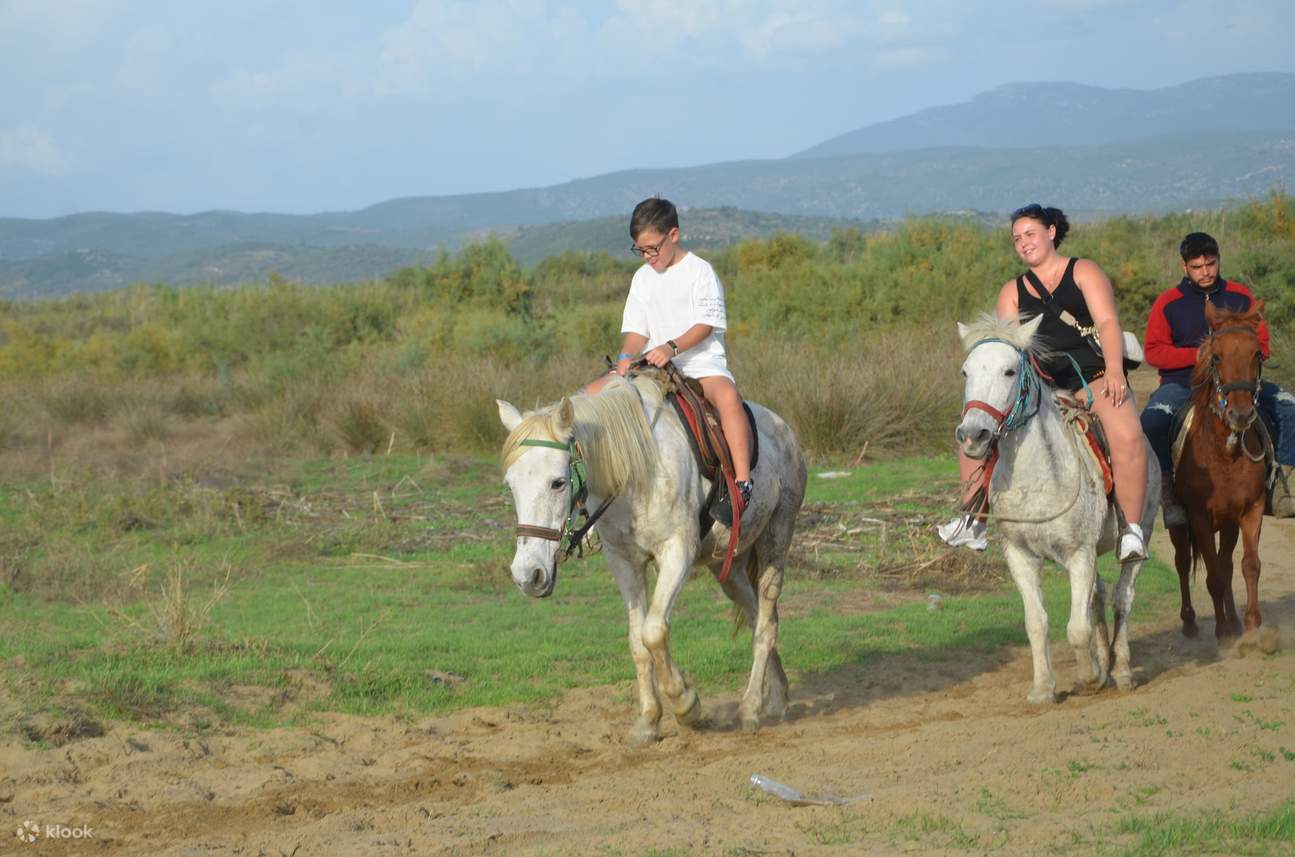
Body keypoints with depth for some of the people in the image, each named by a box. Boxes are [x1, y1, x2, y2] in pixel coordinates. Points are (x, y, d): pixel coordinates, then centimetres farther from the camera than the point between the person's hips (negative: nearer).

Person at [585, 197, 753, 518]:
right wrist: (626, 358, -12)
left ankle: (742, 482, -43)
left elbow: (706, 324, -12)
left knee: (727, 395, -39)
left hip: (701, 362, -6)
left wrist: (672, 347, -28)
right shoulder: (643, 278, 13)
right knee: (593, 392, -9)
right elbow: (637, 329, 10)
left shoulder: (699, 271, -4)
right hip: (653, 366, 6)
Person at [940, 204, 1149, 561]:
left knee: (1127, 435, -32)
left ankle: (1132, 529, -25)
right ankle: (975, 520, -9)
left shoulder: (1084, 272, 8)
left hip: (1092, 375, -4)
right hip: (1038, 382, 4)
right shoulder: (1012, 292, 18)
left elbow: (1107, 323, -5)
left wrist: (1114, 370, -21)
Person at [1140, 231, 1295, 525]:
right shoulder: (1168, 303, 1)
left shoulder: (1241, 297, 8)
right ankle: (1169, 493, -19)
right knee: (1152, 421, -33)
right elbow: (1153, 351, -3)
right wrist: (1198, 355, -15)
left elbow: (1261, 344, 10)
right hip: (1182, 384, -3)